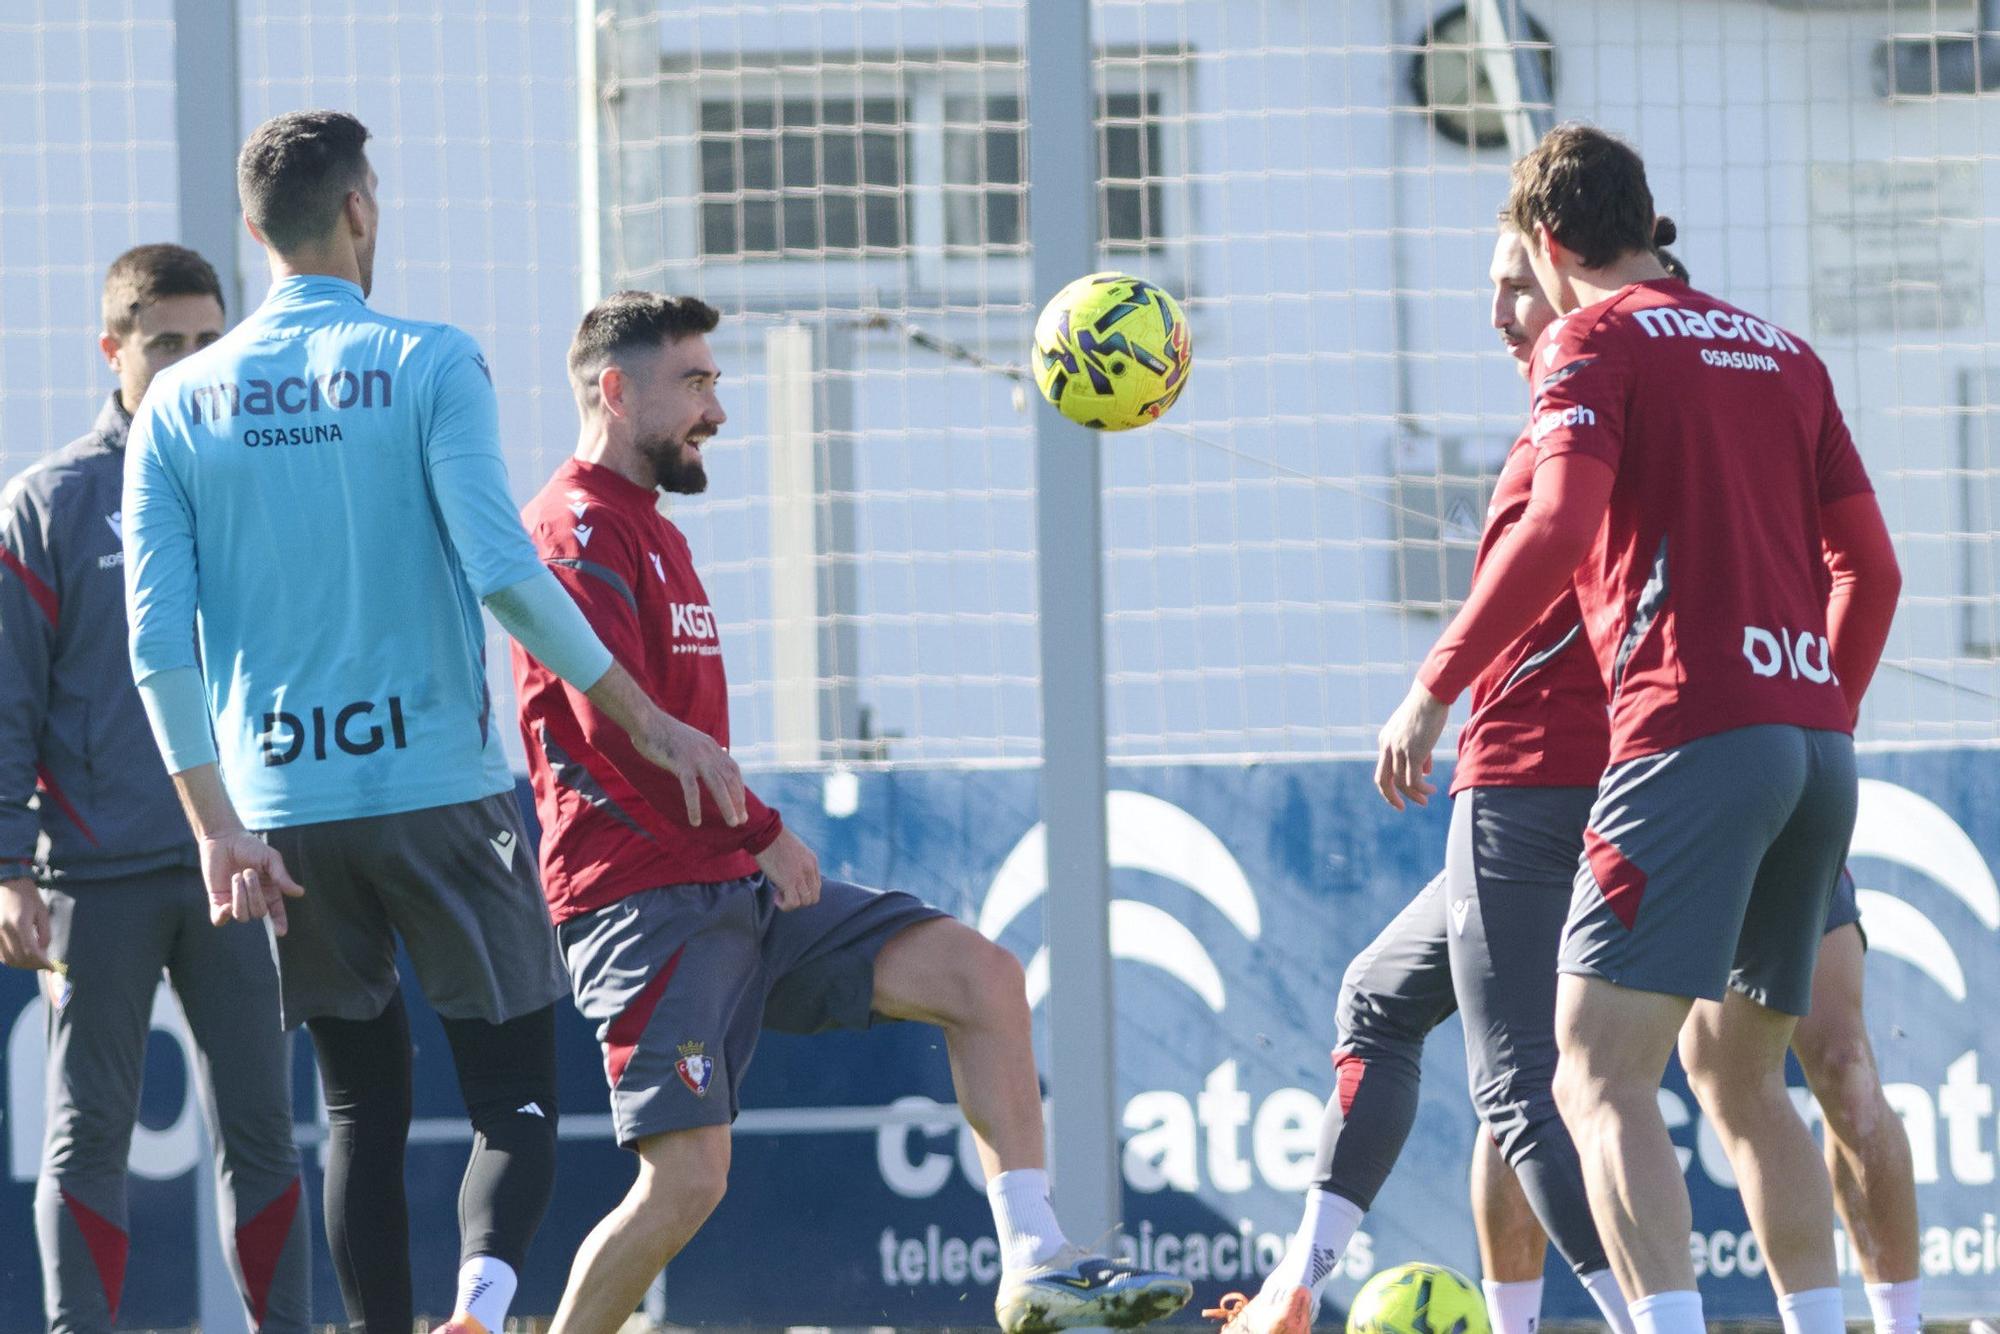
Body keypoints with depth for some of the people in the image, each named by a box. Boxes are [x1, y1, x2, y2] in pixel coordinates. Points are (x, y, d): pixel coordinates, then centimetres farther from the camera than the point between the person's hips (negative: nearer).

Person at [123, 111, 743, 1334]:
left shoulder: (180, 404, 6)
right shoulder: (428, 366, -5)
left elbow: (157, 635, 0)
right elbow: (502, 570, -14)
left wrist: (216, 824, 2)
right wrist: (648, 721, -7)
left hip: (288, 808, 3)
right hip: (440, 782, -3)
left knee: (362, 1107, 14)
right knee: (516, 1098, 1)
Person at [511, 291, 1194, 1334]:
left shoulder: (651, 532, 23)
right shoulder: (581, 528, -9)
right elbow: (615, 725, -19)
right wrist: (761, 833, -12)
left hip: (739, 891, 10)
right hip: (644, 898, -10)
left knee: (979, 974, -1)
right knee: (687, 1179, -16)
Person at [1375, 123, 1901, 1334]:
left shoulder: (1597, 339, 1)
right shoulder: (1782, 353, 20)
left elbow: (1559, 529, -14)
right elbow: (1872, 567, 19)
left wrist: (1436, 688, -11)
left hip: (1691, 733, -7)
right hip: (1814, 745, 7)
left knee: (1600, 1076, -11)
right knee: (1738, 1074, 19)